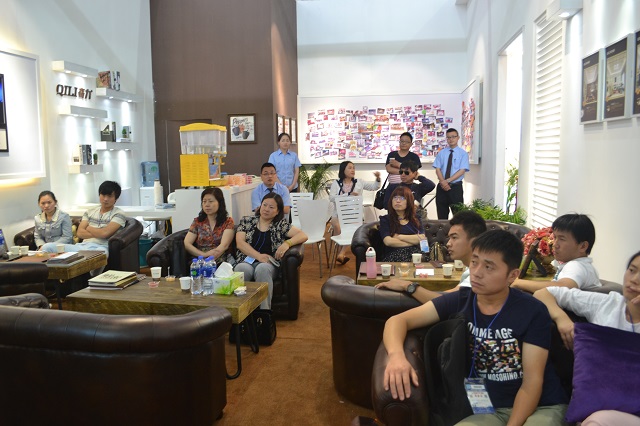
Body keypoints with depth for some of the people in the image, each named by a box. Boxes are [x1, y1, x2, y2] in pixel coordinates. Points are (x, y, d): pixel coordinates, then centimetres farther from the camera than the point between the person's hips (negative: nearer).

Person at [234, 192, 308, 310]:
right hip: (247, 261, 1)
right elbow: (240, 243, 4)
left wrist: (287, 243, -14)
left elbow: (303, 236, 7)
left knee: (262, 269, -37)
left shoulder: (281, 224, 15)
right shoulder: (246, 221, 18)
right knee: (241, 269, -36)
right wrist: (259, 256, -12)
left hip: (268, 264, 0)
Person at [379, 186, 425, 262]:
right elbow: (388, 241, -6)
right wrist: (413, 241, -1)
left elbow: (422, 238, 4)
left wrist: (399, 237, -1)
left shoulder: (416, 219, 22)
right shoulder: (385, 219, 12)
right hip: (394, 254, -3)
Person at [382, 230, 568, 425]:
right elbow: (399, 320, -6)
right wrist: (396, 355, -27)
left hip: (543, 407, -1)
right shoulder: (459, 301, -3)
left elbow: (532, 382, -11)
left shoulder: (533, 312, -10)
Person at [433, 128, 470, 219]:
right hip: (441, 187, 3)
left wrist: (447, 181, -19)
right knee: (442, 215, 8)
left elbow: (462, 171, -9)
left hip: (456, 187, -2)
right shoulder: (441, 153, 9)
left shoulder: (463, 153, 1)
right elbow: (438, 169, 2)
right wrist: (443, 182, -16)